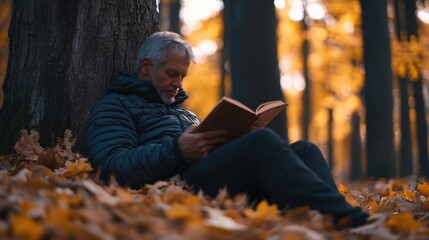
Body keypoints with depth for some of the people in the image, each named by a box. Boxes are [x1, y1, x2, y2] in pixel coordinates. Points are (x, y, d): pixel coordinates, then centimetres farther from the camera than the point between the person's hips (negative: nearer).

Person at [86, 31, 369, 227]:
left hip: (222, 180, 8)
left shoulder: (184, 112, 36)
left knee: (303, 149, -16)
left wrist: (234, 145, 6)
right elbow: (112, 168, -6)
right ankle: (354, 222, -47)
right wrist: (176, 152, -19)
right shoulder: (116, 106, 13)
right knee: (263, 142, -31)